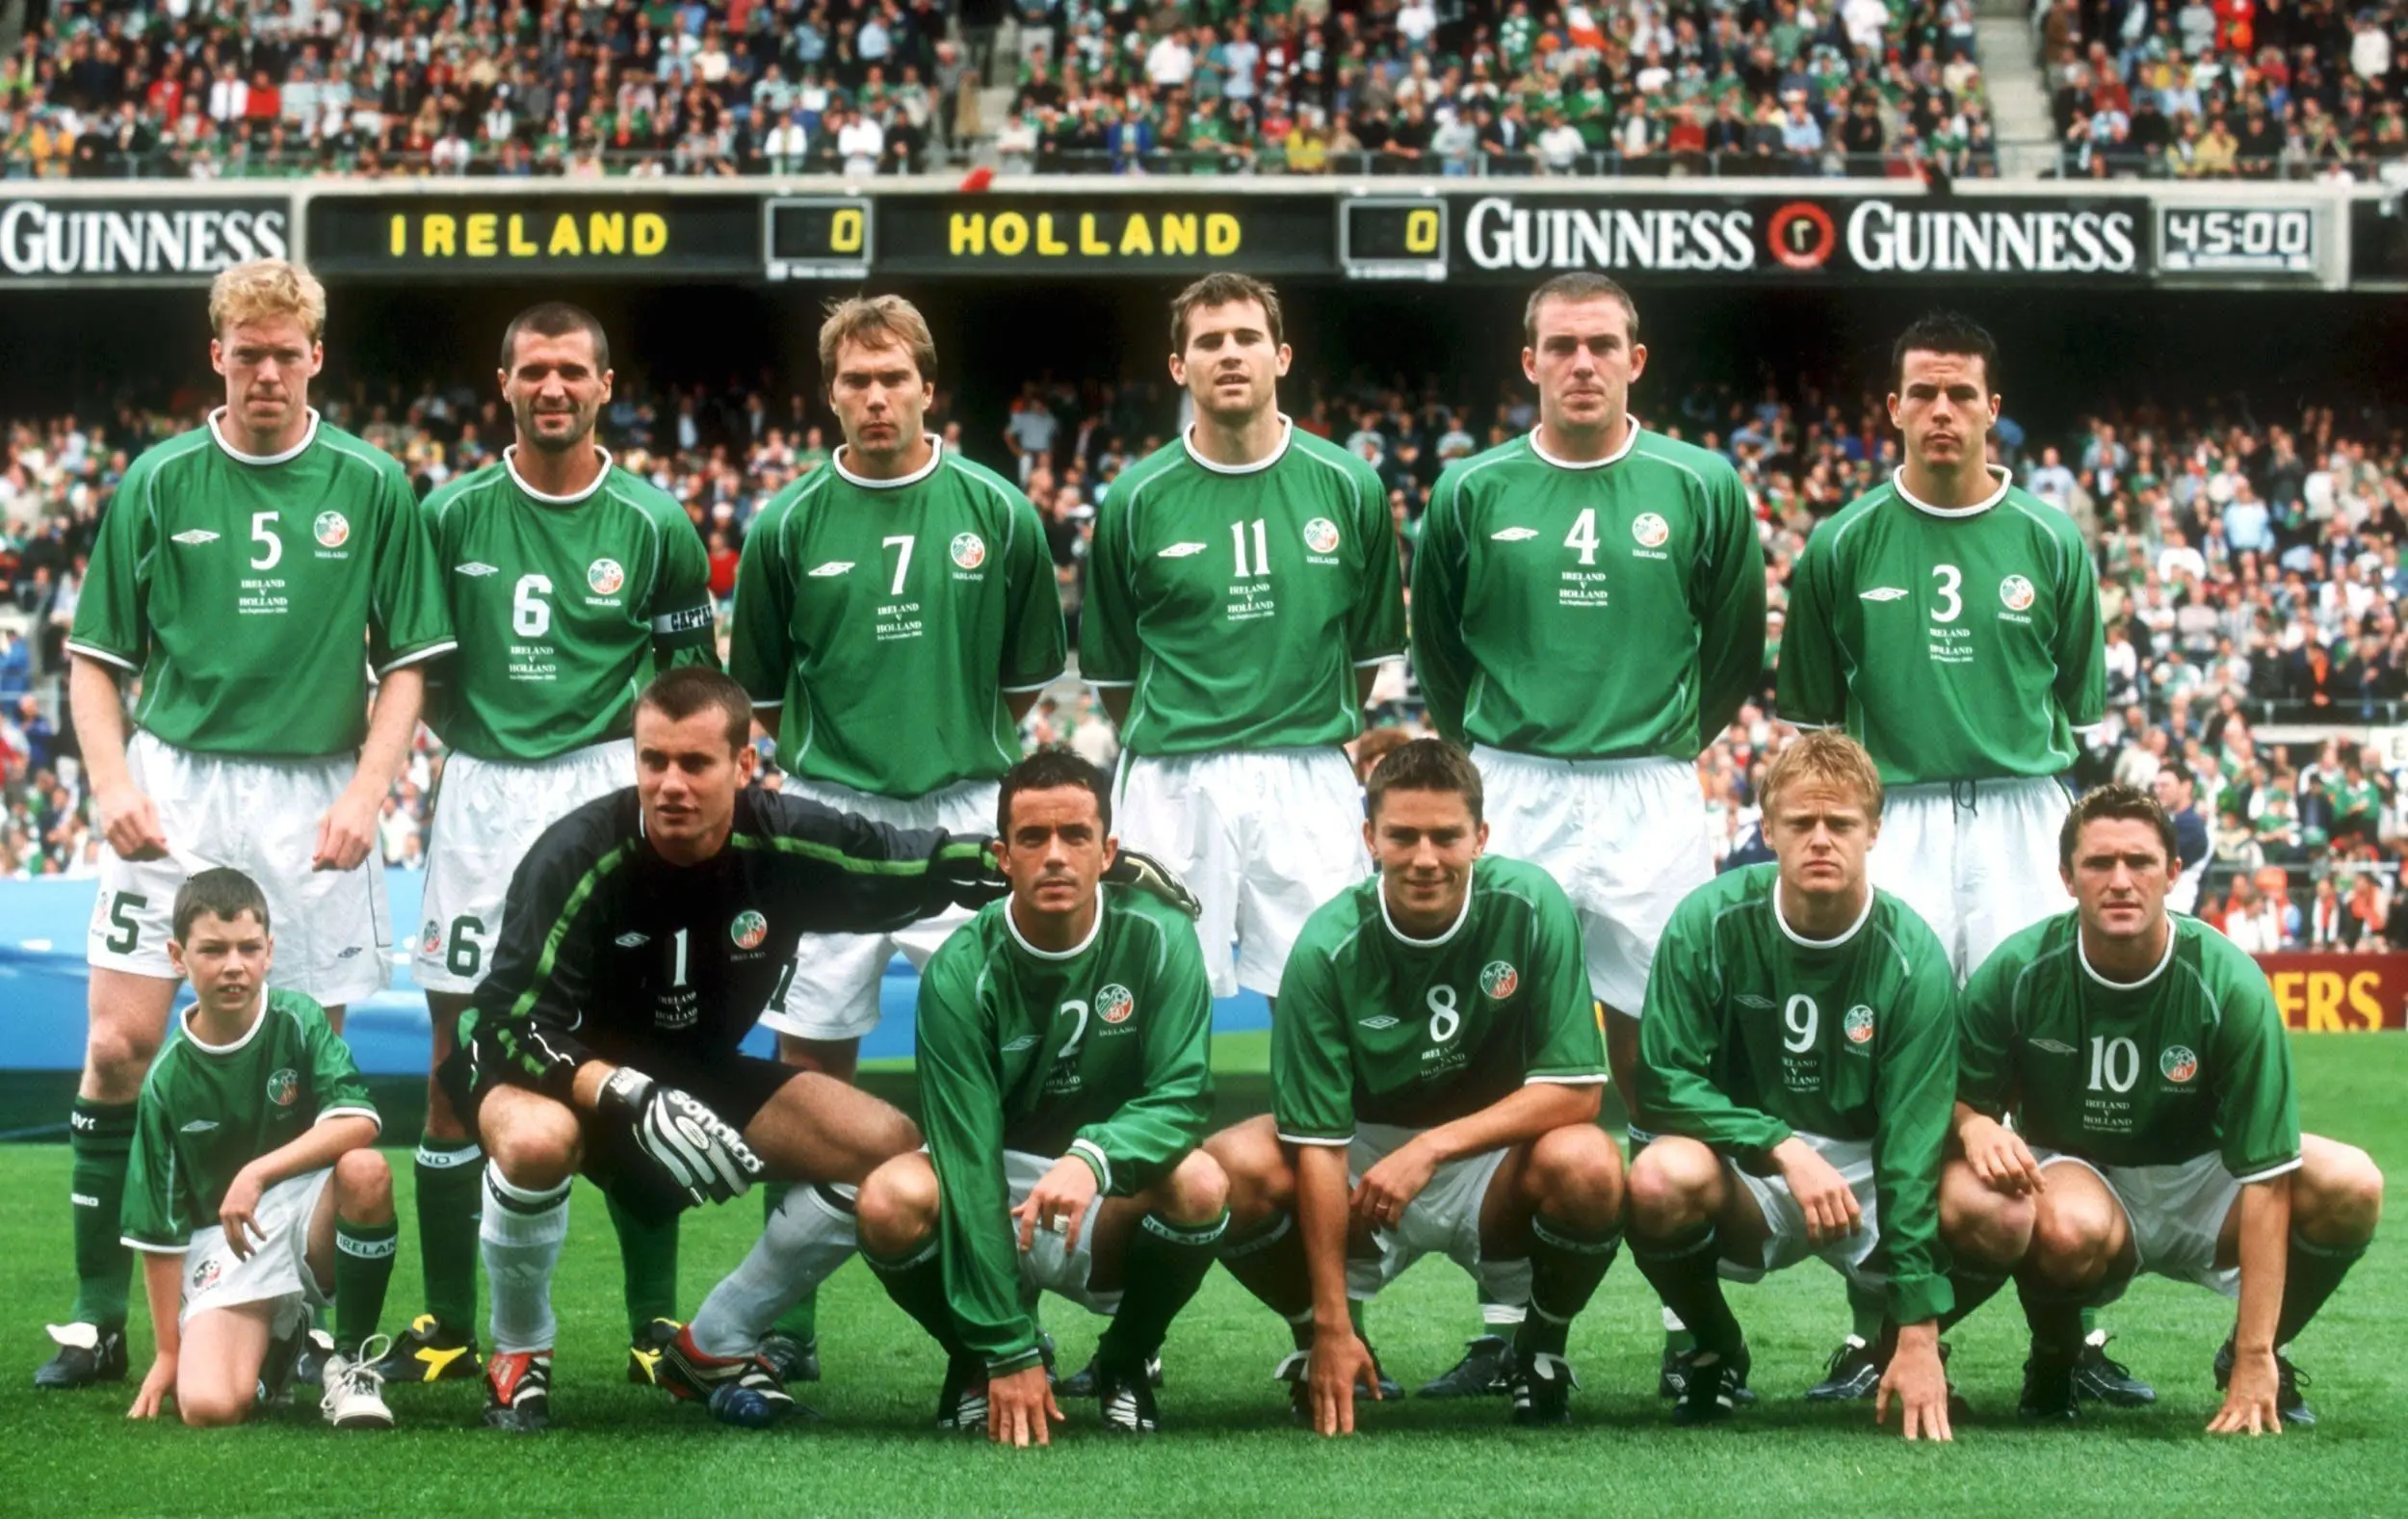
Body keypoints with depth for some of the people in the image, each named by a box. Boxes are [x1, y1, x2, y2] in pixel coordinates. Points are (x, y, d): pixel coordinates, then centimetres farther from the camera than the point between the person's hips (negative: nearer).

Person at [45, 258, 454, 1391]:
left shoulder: (371, 487, 3)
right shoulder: (159, 481, 4)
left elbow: (407, 662, 5)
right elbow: (97, 658, 8)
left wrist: (365, 794, -7)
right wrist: (112, 784, -6)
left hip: (312, 797, 0)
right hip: (174, 784, 0)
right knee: (120, 1041, -8)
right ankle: (97, 1315, 0)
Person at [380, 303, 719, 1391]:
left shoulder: (653, 524, 2)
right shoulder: (454, 515, 5)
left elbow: (692, 679, 8)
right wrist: (474, 740, 2)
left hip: (608, 788, -1)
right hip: (481, 792, 2)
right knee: (456, 1067, 1)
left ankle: (655, 1319, 5)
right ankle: (449, 1322, 10)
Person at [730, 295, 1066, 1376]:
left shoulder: (996, 512, 3)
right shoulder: (789, 525, 2)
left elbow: (1029, 676, 12)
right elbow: (761, 689, 12)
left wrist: (956, 741, 9)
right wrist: (835, 745, 8)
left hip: (966, 812, 0)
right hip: (827, 813, 0)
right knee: (811, 1063, 2)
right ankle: (787, 1316, 9)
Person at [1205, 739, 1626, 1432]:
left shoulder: (1533, 907, -17)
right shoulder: (1329, 947, -18)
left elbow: (1576, 1088, -17)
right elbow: (1317, 1142, -19)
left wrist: (1433, 1147, -28)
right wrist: (1331, 1325, -23)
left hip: (1492, 1161, 0)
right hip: (1364, 1153, 0)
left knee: (1587, 1166, -34)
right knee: (1233, 1167, -29)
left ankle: (1541, 1349, -1)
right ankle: (1318, 1346, 2)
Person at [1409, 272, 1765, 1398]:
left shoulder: (1699, 489, 2)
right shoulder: (1472, 493, 4)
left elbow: (1736, 649, 14)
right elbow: (1436, 650, 17)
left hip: (1649, 798, -1)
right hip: (1508, 797, 1)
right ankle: (1506, 1324, 6)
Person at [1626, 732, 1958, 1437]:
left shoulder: (1913, 956, -14)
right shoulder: (1710, 921, -13)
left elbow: (1914, 1141, -18)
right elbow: (1665, 1082, -11)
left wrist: (1919, 1337, -23)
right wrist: (1785, 1147, -28)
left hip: (1868, 1167, 1)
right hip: (1745, 1167, 0)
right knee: (1662, 1179, -35)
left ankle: (1897, 1342, 9)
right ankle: (1714, 1350, -1)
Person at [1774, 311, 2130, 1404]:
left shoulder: (2051, 542, 6)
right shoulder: (1845, 545, 5)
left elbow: (2083, 710, 11)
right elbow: (1813, 718, 11)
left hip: (2024, 817, 0)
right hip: (1892, 821, 0)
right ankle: (1875, 1326, 3)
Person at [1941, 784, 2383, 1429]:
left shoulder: (2230, 984, -22)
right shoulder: (2019, 971, -16)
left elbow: (2265, 1179, -23)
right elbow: (1957, 1097, -3)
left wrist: (2255, 1359, -28)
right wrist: (1975, 1125, -31)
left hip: (2196, 1185, 1)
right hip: (2068, 1173, -1)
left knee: (2350, 1186, -27)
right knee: (2072, 1227, -39)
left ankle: (2248, 1361, 2)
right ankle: (2055, 1356, -2)